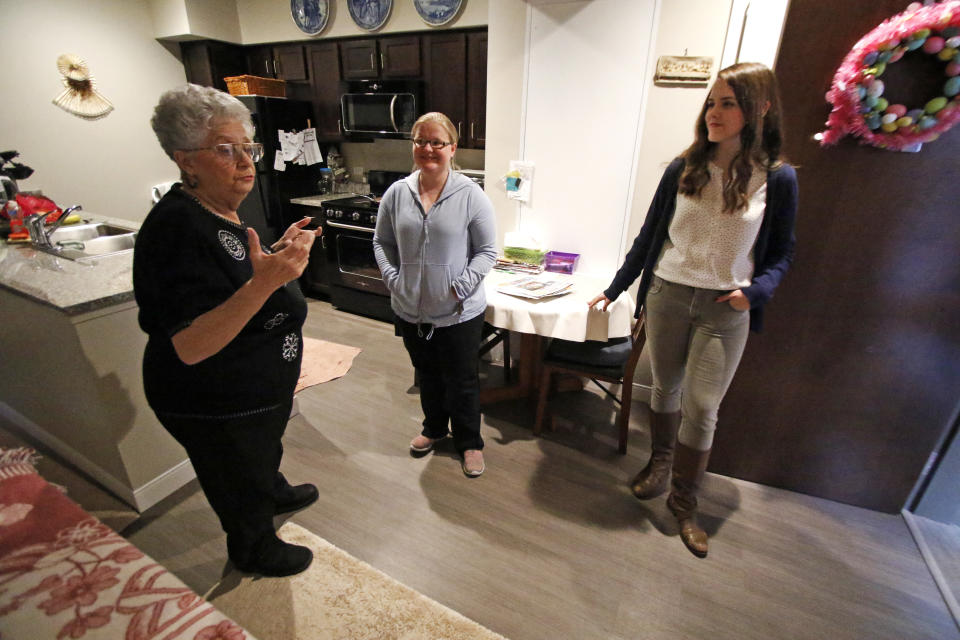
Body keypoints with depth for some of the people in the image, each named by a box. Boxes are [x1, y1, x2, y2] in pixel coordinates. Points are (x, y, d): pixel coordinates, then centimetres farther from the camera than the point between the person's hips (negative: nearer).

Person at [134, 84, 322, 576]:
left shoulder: (221, 212, 1)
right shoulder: (178, 229, -30)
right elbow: (191, 347, -36)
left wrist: (279, 252, 5)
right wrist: (265, 281, -47)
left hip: (257, 387, 9)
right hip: (216, 408, -9)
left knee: (264, 451, 33)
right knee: (240, 480, 19)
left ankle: (276, 494, 62)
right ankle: (254, 551, 46)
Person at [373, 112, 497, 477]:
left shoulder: (471, 195, -11)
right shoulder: (397, 193, -1)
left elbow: (487, 251, -8)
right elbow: (382, 242, 8)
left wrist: (461, 287, -16)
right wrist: (393, 279, -5)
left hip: (460, 313, -3)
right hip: (411, 310, 4)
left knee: (462, 381, 13)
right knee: (427, 375, 24)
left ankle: (469, 442, 36)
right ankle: (434, 427, 49)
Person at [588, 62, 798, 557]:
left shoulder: (776, 179, -2)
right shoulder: (683, 170, 2)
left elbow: (781, 252, 5)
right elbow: (650, 235, 6)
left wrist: (755, 291, -15)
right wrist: (615, 288, 7)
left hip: (725, 311, -1)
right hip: (667, 296, 2)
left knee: (701, 408, 1)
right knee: (666, 388, 14)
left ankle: (684, 502, 21)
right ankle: (660, 463, 38)